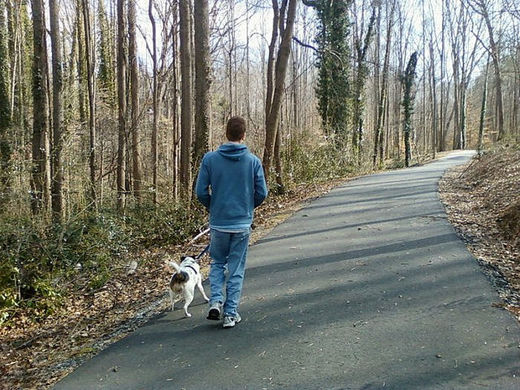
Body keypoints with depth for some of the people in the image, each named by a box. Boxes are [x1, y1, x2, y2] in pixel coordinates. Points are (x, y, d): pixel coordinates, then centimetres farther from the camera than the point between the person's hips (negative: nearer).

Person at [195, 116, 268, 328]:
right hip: (242, 224, 0)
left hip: (218, 223, 0)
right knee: (236, 269, 11)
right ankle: (231, 313, 16)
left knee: (217, 263, 21)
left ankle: (216, 300, 5)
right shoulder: (253, 161, -5)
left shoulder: (210, 159, -6)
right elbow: (262, 193, -2)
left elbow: (201, 192, -6)